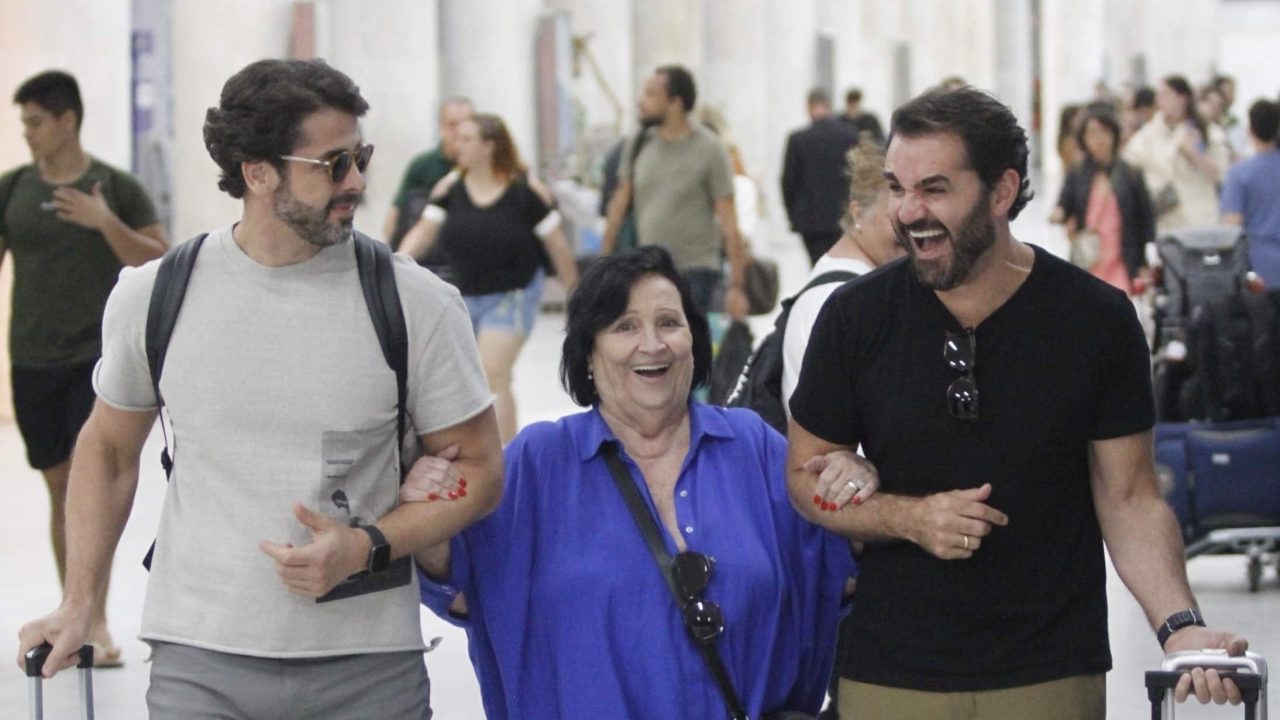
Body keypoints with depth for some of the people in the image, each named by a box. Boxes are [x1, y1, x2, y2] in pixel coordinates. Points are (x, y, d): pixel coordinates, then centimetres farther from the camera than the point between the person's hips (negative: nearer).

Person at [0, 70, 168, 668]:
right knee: (59, 487, 9)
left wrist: (105, 222, -18)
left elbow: (157, 264, -5)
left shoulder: (116, 188, -2)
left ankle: (98, 623, -10)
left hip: (98, 355, -3)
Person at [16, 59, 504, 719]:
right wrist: (78, 603, 11)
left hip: (368, 664, 0)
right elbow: (109, 448, 15)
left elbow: (479, 470, 2)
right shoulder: (154, 296, 1)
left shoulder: (417, 304, -3)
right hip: (200, 662, 0)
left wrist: (365, 548, -13)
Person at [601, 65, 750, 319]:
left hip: (695, 274, -5)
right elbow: (620, 202, 14)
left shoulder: (709, 149, -8)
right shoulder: (638, 143, 5)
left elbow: (728, 220, -9)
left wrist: (736, 286, -13)